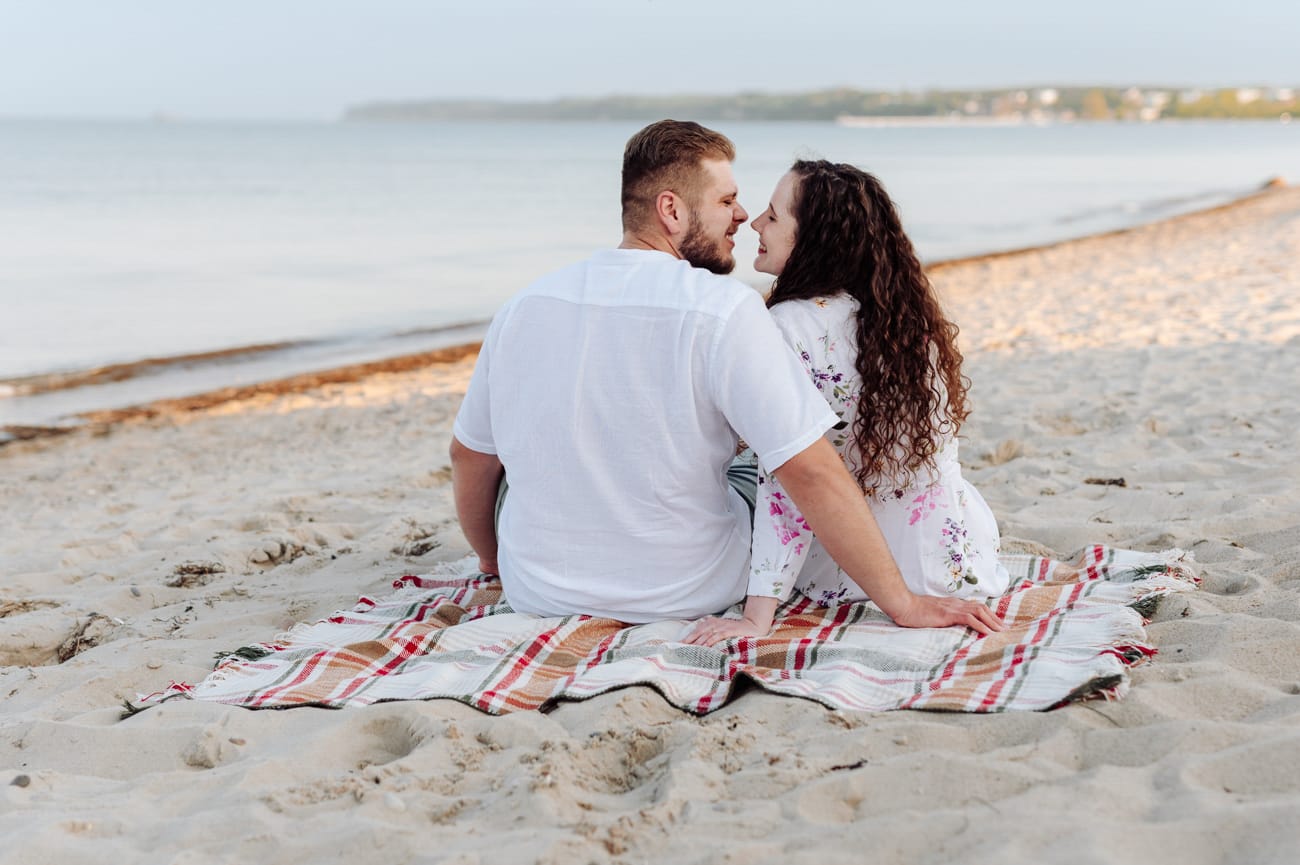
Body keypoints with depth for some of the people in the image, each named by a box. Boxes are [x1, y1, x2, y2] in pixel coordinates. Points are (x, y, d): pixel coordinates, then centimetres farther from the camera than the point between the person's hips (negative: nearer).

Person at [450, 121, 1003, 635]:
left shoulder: (523, 306, -5)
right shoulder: (724, 310, -19)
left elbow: (469, 457, 6)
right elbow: (812, 472, -23)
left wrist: (492, 559, 24)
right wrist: (904, 604, -17)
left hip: (539, 595, 4)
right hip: (684, 598, -3)